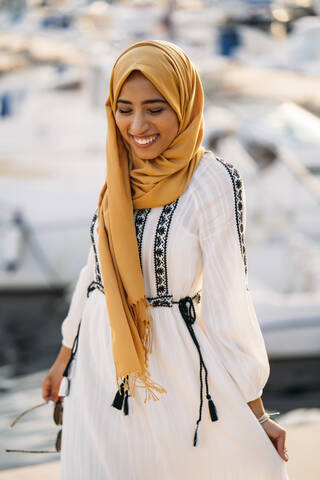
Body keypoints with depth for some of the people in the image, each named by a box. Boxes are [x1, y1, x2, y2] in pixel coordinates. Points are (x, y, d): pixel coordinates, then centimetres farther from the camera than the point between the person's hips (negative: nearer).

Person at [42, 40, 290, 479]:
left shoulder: (212, 181, -15)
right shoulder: (122, 177, 2)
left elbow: (227, 299, -15)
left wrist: (256, 412, -12)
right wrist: (66, 356, 22)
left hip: (172, 368, -5)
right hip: (102, 363, 5)